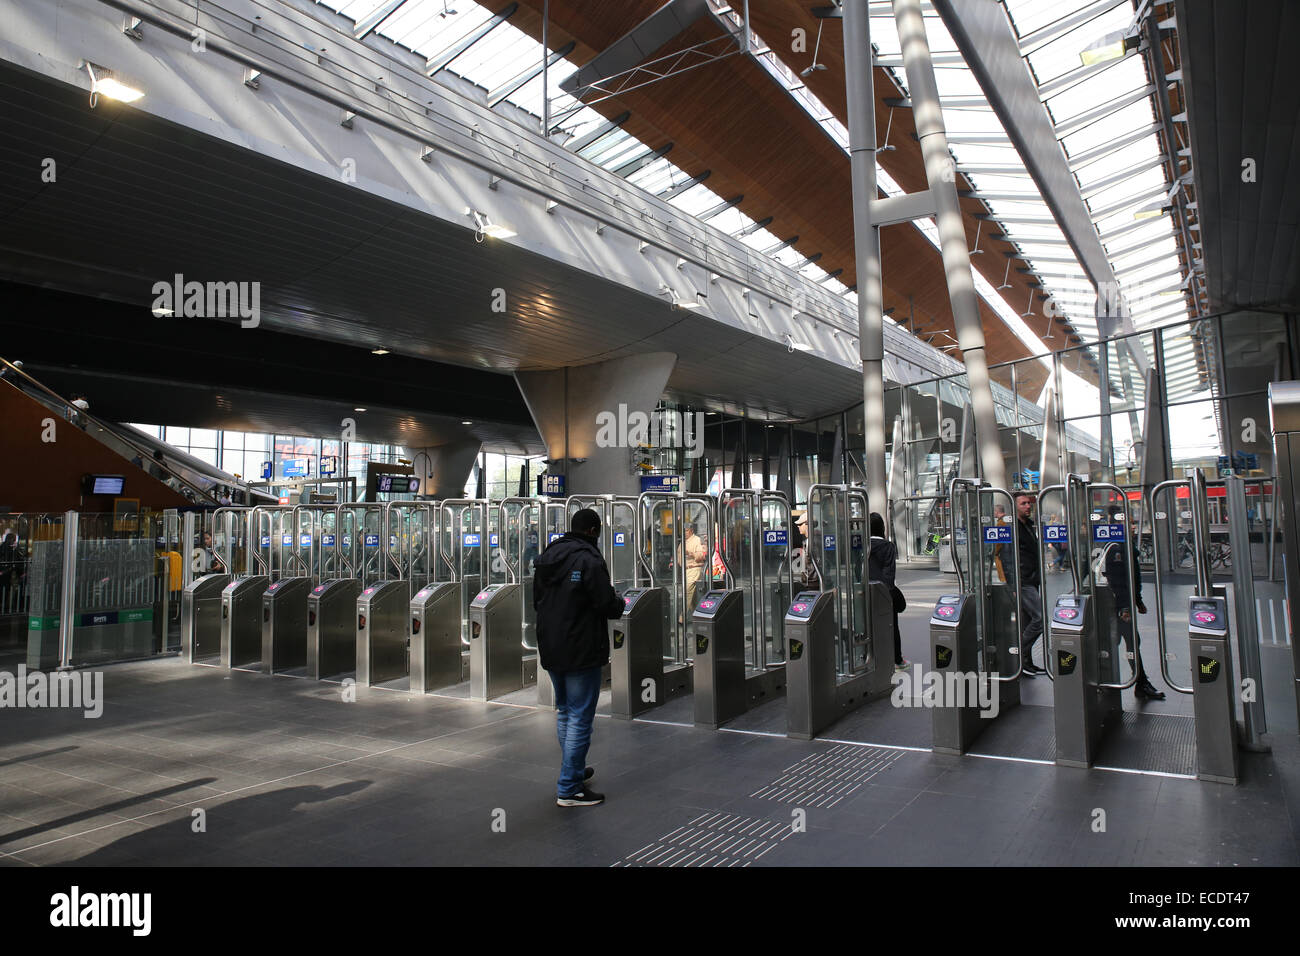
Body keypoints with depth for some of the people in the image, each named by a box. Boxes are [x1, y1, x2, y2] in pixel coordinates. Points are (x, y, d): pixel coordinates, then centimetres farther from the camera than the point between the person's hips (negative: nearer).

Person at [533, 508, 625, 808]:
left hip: (550, 650, 8)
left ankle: (574, 771, 34)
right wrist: (619, 603, 3)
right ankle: (569, 788, 4)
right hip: (581, 652, -8)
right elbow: (607, 605, -18)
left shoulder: (546, 558, 8)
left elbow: (537, 602, 15)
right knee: (580, 717, 0)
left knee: (564, 712, 20)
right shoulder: (589, 560, -17)